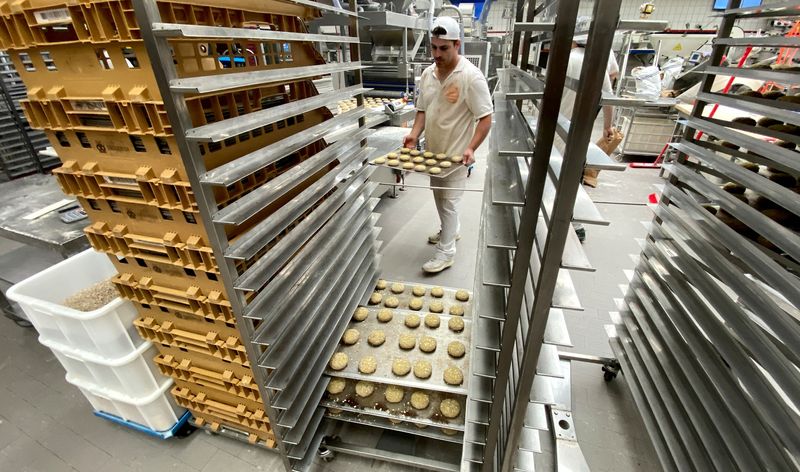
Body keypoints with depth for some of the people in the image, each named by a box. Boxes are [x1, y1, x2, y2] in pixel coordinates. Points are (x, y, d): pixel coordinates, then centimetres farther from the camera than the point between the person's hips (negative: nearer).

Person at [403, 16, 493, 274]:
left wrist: (471, 147, -27)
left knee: (449, 201, -1)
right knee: (439, 196, 20)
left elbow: (485, 118, -15)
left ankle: (445, 251, 11)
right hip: (433, 150, 7)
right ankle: (450, 229, 42)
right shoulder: (427, 73, 3)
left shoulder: (471, 76, -17)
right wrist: (414, 134, -6)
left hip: (456, 154, -7)